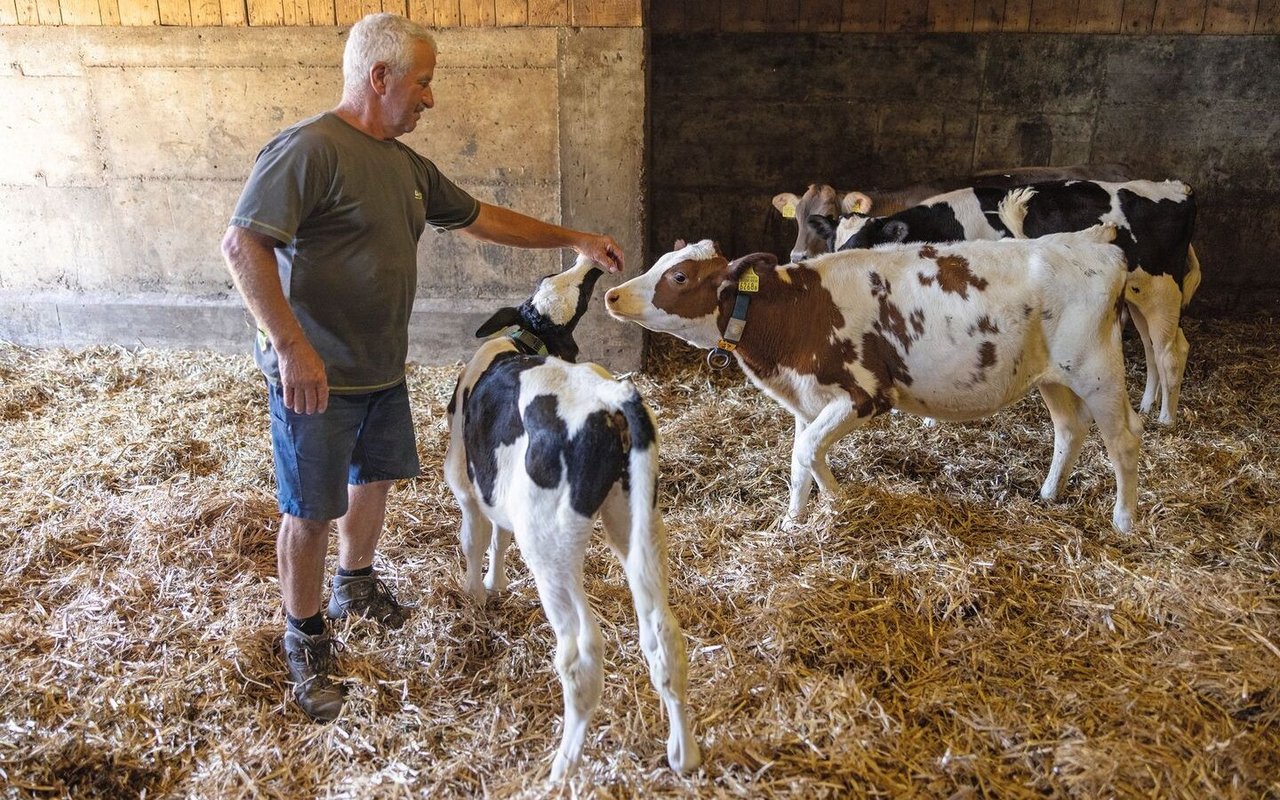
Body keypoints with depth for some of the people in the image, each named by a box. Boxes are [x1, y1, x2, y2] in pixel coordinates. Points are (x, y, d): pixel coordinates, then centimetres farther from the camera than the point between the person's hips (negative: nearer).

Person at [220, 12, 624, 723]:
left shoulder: (406, 164, 8)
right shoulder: (308, 149, -18)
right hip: (316, 376, -8)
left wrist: (573, 240, 19)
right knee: (311, 511, 4)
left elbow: (479, 219, 18)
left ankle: (355, 585, 47)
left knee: (374, 480, 22)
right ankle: (305, 638, 24)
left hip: (382, 370, 8)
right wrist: (293, 348, -29)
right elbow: (242, 244, -25)